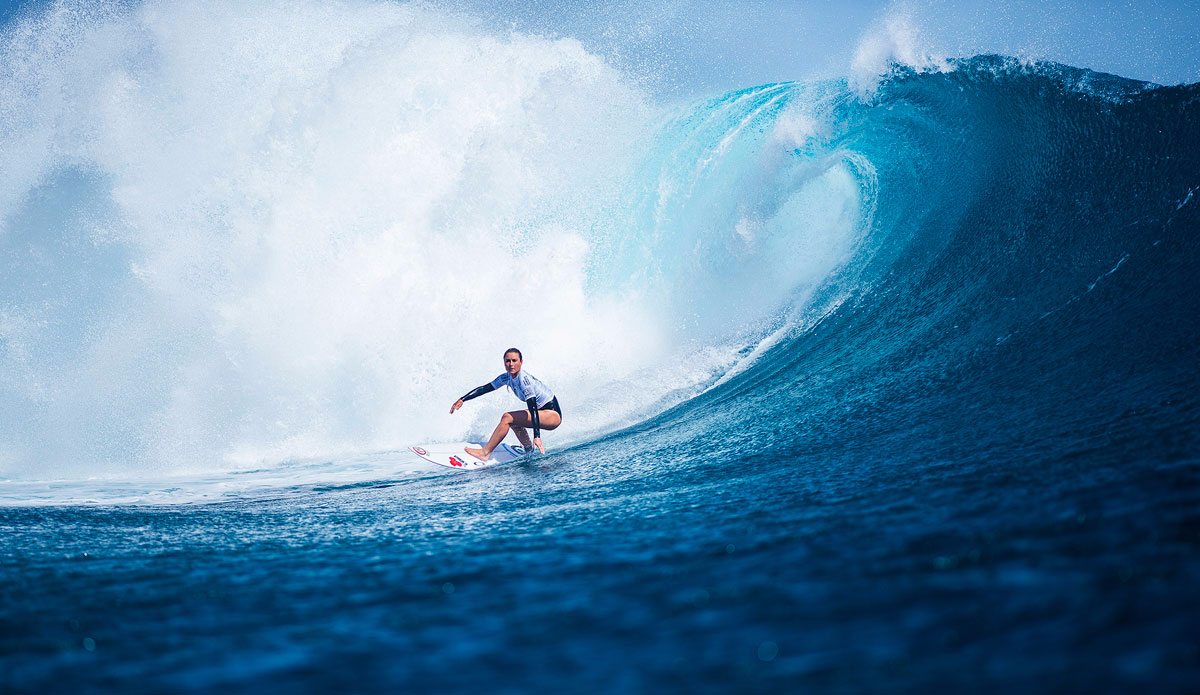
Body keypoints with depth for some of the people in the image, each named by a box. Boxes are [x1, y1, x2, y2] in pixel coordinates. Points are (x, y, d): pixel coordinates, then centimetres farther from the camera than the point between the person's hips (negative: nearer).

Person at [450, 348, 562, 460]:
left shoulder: (524, 379, -23)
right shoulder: (507, 378, 2)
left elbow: (533, 408, -32)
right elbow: (484, 388, 8)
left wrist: (536, 436, -40)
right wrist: (462, 399, -2)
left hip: (553, 415, -9)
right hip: (543, 412, 9)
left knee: (507, 418, -16)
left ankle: (485, 453, -11)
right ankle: (529, 450, 11)